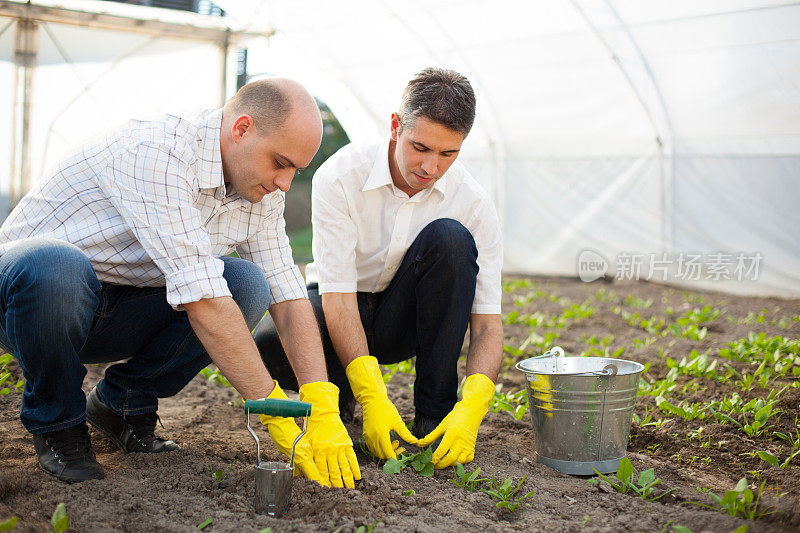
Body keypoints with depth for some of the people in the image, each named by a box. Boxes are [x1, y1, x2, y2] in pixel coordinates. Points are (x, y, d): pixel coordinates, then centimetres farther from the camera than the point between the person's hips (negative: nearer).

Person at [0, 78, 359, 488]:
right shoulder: (156, 153, -30)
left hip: (115, 316, 6)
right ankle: (56, 424, -12)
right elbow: (201, 299, -35)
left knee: (247, 284, -18)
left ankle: (124, 401, 2)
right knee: (52, 267, -41)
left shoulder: (261, 191, -4)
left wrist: (323, 409, -18)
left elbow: (288, 293, -6)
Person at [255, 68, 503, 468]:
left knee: (449, 239, -29)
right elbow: (337, 294, -28)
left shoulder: (473, 203, -19)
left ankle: (434, 413, -20)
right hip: (339, 308, -1)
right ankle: (338, 395, 4)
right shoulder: (340, 177, -24)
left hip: (405, 317, 1)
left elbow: (488, 323, -20)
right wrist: (373, 398, -38)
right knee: (270, 346, -34)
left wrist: (471, 409, -37)